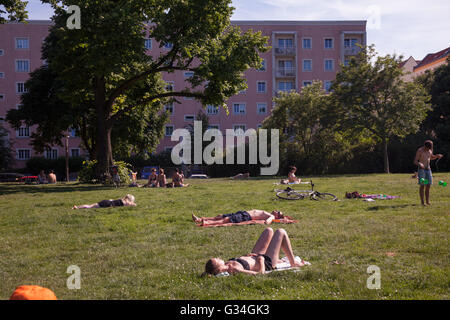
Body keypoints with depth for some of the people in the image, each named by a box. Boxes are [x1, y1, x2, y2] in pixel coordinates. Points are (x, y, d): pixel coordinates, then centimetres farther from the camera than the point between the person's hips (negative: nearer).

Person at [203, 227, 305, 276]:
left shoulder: (226, 266, -18)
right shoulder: (235, 268, -42)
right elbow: (261, 273, -42)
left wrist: (244, 256, -3)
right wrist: (261, 261, -25)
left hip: (253, 257, 7)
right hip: (267, 263, -7)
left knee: (269, 231, 20)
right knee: (281, 232, 4)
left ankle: (276, 259, 38)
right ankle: (293, 262, 22)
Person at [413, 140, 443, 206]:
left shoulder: (430, 150, 5)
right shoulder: (419, 151, -13)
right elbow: (415, 161, -16)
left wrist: (437, 156, 5)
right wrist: (420, 164, -38)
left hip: (428, 169, 6)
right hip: (421, 169, -6)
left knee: (428, 185, 2)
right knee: (422, 185, -8)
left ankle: (427, 201, 8)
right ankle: (422, 202, -5)